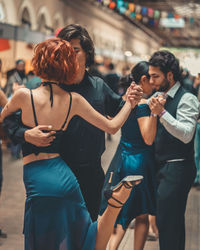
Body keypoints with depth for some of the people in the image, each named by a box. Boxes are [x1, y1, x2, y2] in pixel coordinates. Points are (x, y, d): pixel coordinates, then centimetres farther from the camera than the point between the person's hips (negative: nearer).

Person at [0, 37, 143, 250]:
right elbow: (112, 127, 6)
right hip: (65, 177, 4)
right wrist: (129, 104, 22)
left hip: (37, 182, -4)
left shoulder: (24, 96, -8)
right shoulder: (73, 100, 2)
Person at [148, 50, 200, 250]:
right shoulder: (159, 98, 13)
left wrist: (162, 113, -30)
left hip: (177, 169, -8)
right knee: (173, 222, 18)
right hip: (162, 167, 9)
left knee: (166, 222, -8)